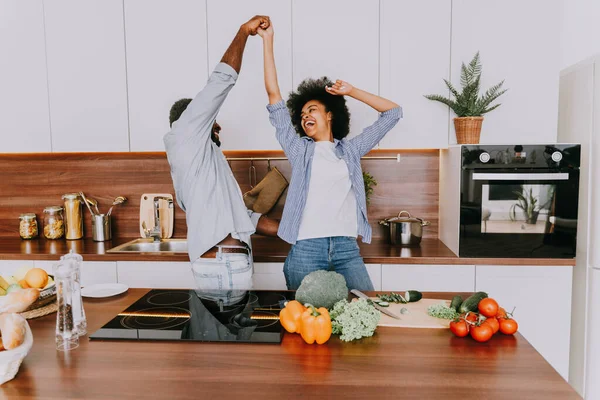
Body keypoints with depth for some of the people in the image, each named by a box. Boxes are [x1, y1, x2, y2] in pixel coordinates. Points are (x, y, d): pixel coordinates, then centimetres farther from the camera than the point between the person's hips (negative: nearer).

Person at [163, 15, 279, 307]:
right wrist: (245, 31, 6)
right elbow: (222, 80, -5)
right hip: (222, 267, -9)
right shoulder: (183, 137, 2)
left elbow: (238, 213, 22)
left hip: (229, 264, 9)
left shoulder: (203, 163, 26)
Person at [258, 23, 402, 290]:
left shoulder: (351, 149, 15)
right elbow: (274, 96, 9)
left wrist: (351, 91, 14)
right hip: (306, 249, 0)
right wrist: (268, 40, 9)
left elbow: (393, 112, 17)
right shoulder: (299, 150, 12)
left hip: (347, 249, 1)